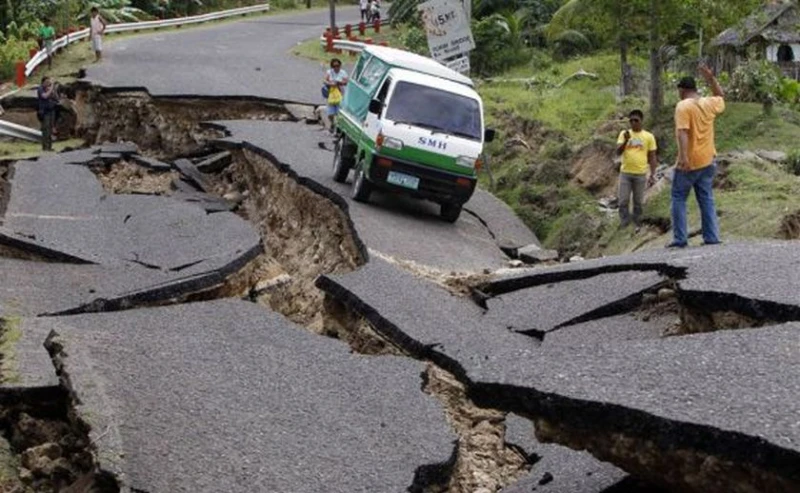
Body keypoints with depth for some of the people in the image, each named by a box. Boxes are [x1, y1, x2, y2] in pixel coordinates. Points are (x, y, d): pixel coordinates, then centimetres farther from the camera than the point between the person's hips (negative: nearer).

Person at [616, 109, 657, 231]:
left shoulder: (649, 136, 0)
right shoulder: (624, 134, 1)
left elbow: (652, 158, 4)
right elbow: (618, 152, -8)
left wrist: (652, 175, -2)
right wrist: (626, 140, -25)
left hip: (640, 174, 0)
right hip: (625, 173, 1)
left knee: (638, 202, 6)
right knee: (623, 202, -1)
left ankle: (637, 226, 15)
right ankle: (624, 226, 6)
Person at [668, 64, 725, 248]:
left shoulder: (683, 106, -13)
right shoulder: (709, 104, 6)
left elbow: (682, 132, -24)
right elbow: (721, 98, 31)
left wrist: (683, 156, -31)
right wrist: (711, 79, 24)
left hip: (690, 162, -6)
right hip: (708, 160, 6)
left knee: (679, 198, 3)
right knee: (707, 199, 10)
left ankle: (680, 239, -2)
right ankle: (712, 238, 5)